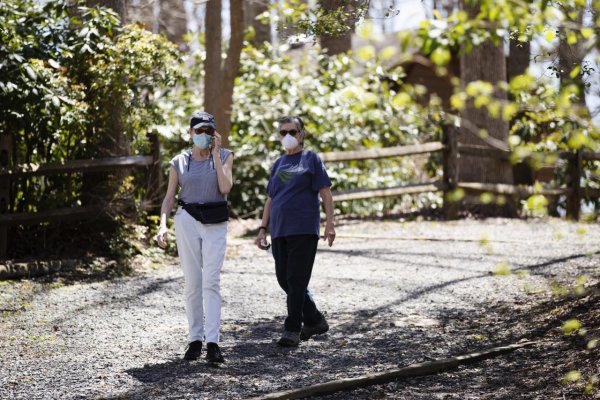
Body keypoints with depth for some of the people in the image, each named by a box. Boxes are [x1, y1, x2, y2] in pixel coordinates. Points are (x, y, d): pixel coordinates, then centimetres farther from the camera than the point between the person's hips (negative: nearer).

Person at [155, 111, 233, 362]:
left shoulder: (224, 156, 6)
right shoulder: (179, 163, 7)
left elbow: (225, 187, -9)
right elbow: (169, 198, 6)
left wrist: (216, 154, -8)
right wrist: (163, 224, -10)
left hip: (215, 224, -1)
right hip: (187, 221, 1)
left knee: (211, 282, -11)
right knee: (192, 283, 1)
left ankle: (212, 342, -16)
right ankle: (195, 339, 9)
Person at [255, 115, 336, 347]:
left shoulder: (311, 159, 1)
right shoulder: (278, 164, 17)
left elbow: (325, 193, -4)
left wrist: (329, 223, -11)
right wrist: (263, 228, 15)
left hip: (303, 230, -6)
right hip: (279, 230, 7)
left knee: (296, 279, -8)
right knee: (284, 278, 8)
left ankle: (292, 329, -4)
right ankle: (314, 320, 22)